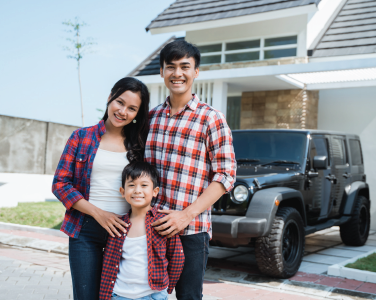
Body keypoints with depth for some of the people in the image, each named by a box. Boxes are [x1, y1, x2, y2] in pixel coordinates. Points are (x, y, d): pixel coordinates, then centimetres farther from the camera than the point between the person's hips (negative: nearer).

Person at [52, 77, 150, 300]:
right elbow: (60, 183, -1)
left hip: (125, 229, 1)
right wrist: (98, 213, -10)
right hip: (86, 230, -1)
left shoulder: (139, 143, 6)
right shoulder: (82, 137, 2)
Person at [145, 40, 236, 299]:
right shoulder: (151, 117, 9)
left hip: (191, 230, -4)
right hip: (149, 226, 4)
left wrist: (187, 214, -17)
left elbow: (225, 176, -8)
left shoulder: (211, 119, -5)